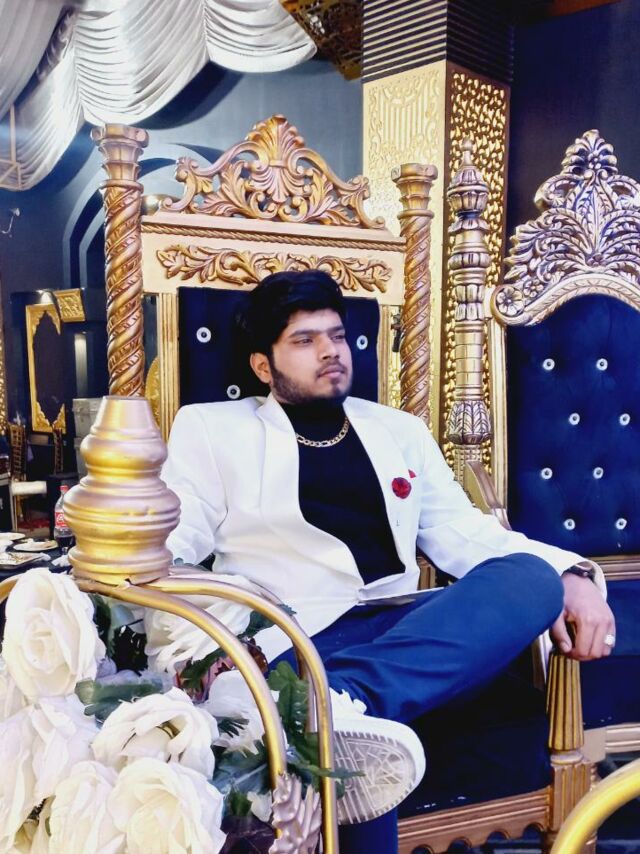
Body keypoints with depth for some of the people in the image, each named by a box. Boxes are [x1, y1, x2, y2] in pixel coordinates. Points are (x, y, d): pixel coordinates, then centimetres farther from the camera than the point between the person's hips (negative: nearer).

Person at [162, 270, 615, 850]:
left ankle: (341, 696, -39)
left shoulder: (400, 431, 23)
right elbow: (174, 536, 5)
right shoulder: (212, 427, 15)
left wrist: (572, 575, -2)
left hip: (403, 628, 6)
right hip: (293, 635, -5)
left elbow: (465, 535, 17)